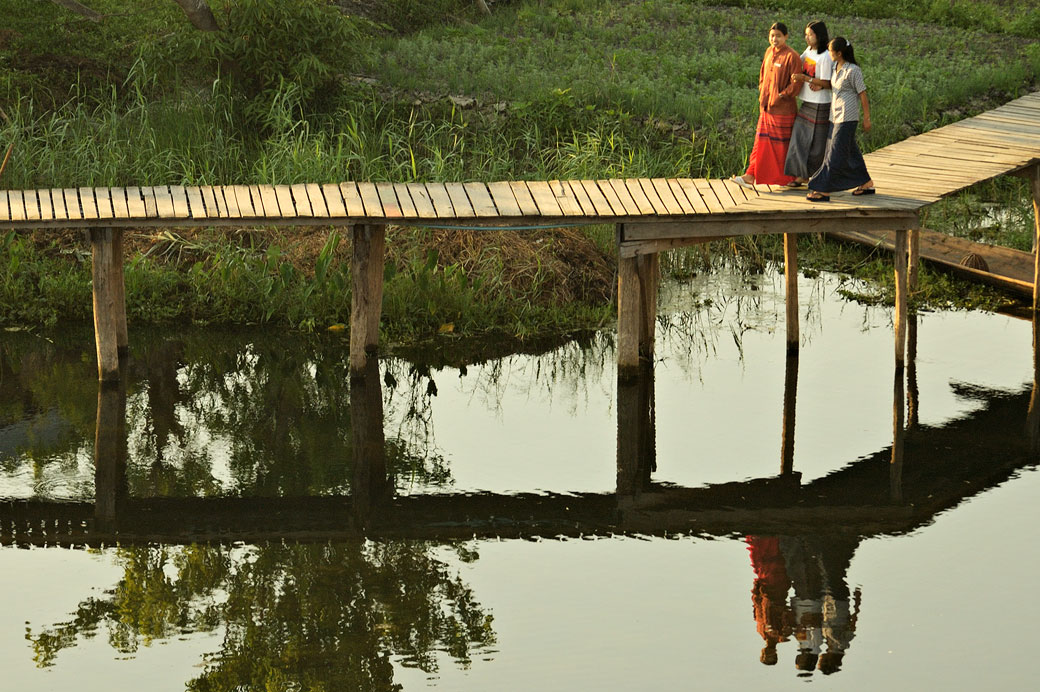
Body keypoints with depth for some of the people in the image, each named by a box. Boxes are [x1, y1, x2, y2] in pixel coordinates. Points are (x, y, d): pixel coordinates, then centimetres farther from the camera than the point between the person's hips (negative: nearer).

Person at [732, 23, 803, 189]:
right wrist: (762, 95, 9)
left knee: (782, 144, 3)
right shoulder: (769, 52, 8)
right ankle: (751, 177, 6)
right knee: (761, 142, 7)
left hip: (783, 108, -7)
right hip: (766, 106, 7)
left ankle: (787, 178, 18)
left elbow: (796, 83, -16)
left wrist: (780, 97, -15)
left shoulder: (791, 56, -15)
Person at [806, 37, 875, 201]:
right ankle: (866, 184, 25)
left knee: (836, 154, -7)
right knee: (850, 152, 15)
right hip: (835, 116, 9)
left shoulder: (853, 70, -14)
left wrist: (866, 119, -7)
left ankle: (823, 191, -8)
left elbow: (863, 95, -10)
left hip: (847, 117, -9)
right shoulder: (835, 67, 10)